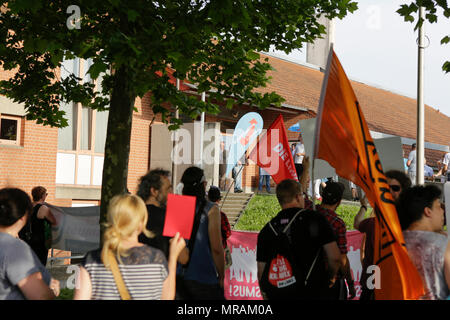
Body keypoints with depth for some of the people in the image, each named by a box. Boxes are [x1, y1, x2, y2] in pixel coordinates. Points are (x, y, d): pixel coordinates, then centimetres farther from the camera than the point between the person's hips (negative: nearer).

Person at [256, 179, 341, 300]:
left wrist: (266, 296, 18)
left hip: (278, 295, 3)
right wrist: (331, 277, 10)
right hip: (314, 293, -2)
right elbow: (335, 258, -9)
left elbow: (261, 273, 5)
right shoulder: (315, 219, -5)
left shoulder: (267, 229, 3)